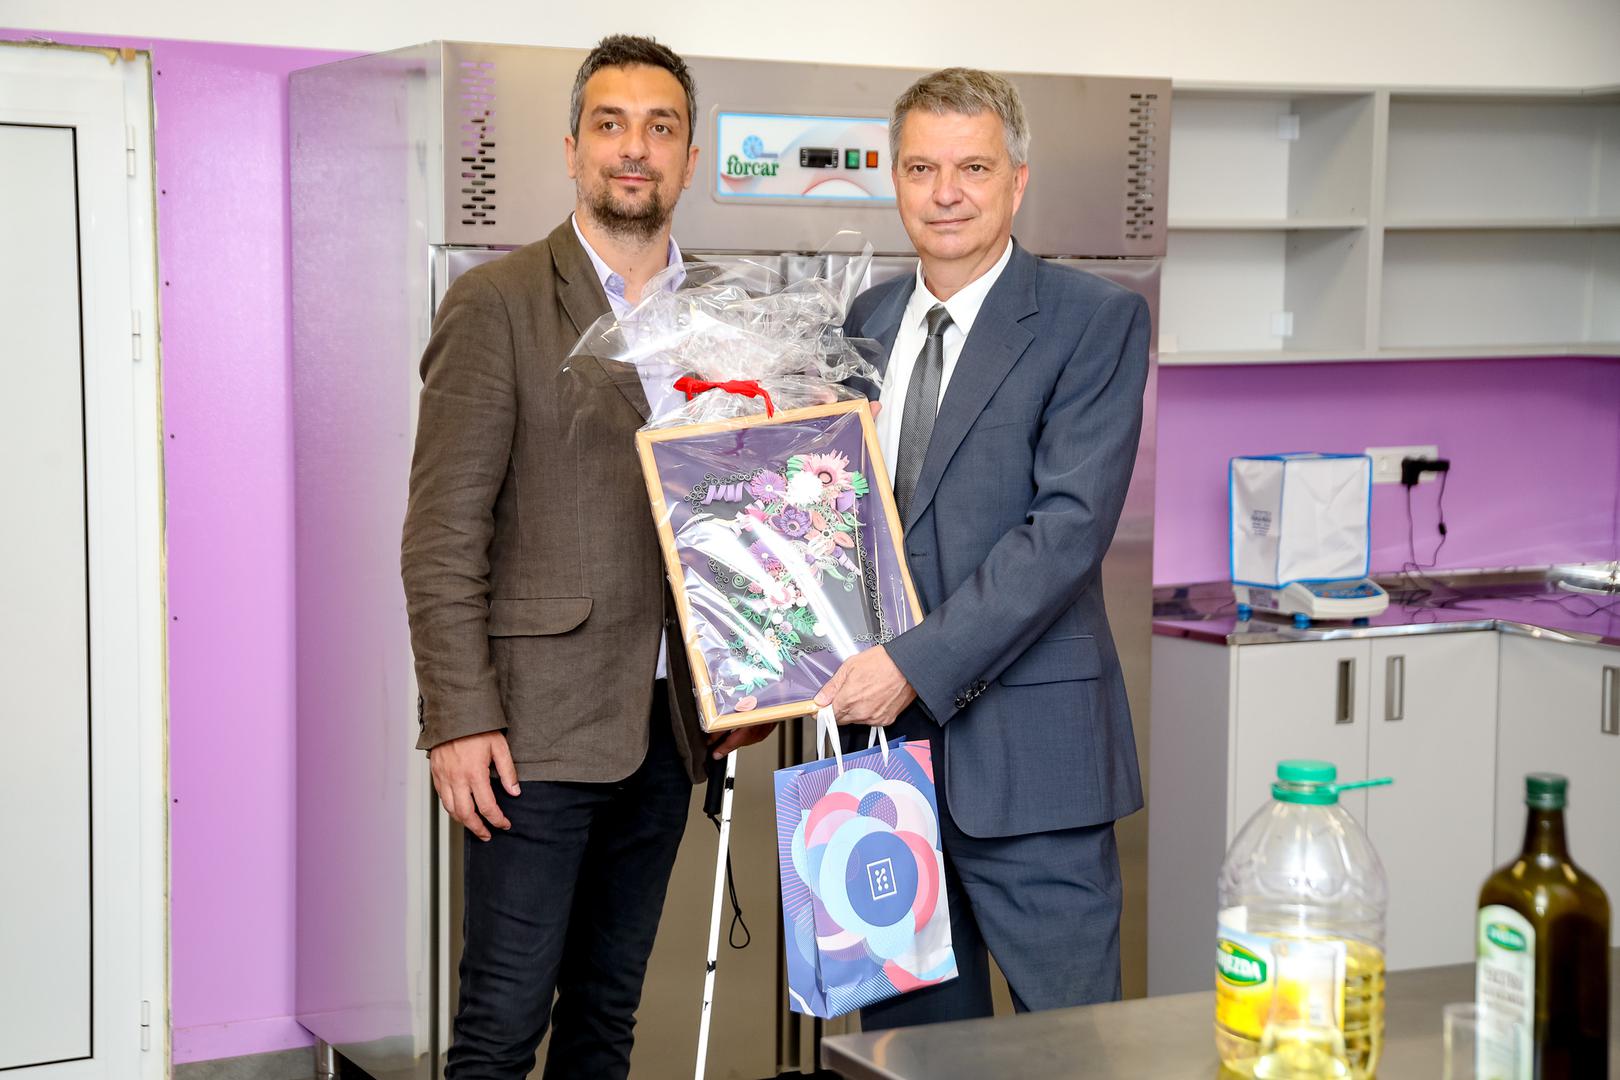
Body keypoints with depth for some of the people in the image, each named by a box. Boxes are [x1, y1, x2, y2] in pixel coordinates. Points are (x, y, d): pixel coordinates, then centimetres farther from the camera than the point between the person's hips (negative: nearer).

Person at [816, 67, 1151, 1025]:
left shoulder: (1095, 320, -5)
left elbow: (1070, 524, -15)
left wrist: (919, 664, -21)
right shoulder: (868, 320, 13)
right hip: (883, 728, 5)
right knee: (906, 1035, 13)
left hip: (1024, 754, -5)